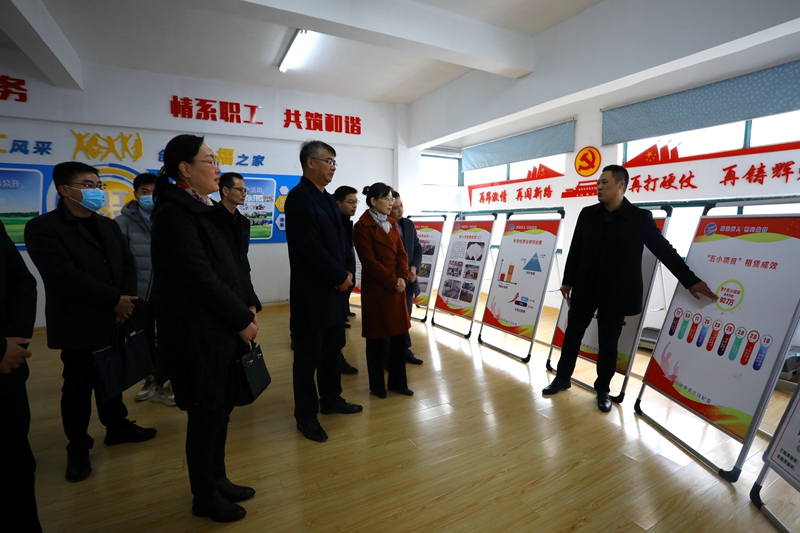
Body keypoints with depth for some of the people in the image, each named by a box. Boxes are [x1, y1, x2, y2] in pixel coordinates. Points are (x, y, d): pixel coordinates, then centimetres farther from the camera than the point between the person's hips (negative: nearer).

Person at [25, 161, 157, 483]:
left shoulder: (108, 225, 12)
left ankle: (117, 426, 34)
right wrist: (115, 300, -20)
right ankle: (78, 448, 24)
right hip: (78, 325, -5)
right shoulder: (43, 227, -9)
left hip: (114, 320, 6)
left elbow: (128, 264, 6)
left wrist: (125, 303, -10)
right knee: (78, 387, 8)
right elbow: (65, 275, -19)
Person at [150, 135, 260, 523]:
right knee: (206, 411, 6)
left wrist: (250, 305, 0)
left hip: (223, 326, 8)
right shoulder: (174, 213, -14)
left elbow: (233, 263, 11)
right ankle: (204, 496, 27)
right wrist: (241, 318, -14)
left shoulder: (205, 210, 13)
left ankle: (217, 480, 35)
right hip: (198, 331, -8)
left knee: (220, 407, 17)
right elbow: (199, 277, -20)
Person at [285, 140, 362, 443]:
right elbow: (310, 247, -21)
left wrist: (344, 274, 0)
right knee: (308, 355, 5)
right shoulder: (299, 197, -14)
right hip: (311, 291, -8)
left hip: (332, 288, 9)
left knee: (332, 349, 18)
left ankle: (331, 399, 36)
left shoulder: (327, 198, 13)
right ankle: (306, 416, 22)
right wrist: (341, 277, -13)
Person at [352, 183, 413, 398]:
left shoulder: (392, 223, 13)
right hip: (376, 288, -7)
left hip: (397, 287, 7)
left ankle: (398, 382, 25)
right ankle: (377, 384, 22)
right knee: (376, 337, 6)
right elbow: (369, 261, -15)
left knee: (400, 334, 10)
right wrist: (392, 281, -14)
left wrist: (402, 277, -7)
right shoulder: (362, 226, -9)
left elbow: (401, 252, 8)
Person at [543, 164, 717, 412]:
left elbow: (664, 250, 0)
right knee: (572, 335, 11)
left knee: (608, 344, 8)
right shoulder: (587, 214, 3)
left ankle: (603, 389, 25)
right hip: (584, 290, 3)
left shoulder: (640, 218, -5)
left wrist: (690, 280, -1)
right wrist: (567, 281, 8)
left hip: (615, 294, -2)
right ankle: (562, 379, 27)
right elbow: (575, 250, 7)